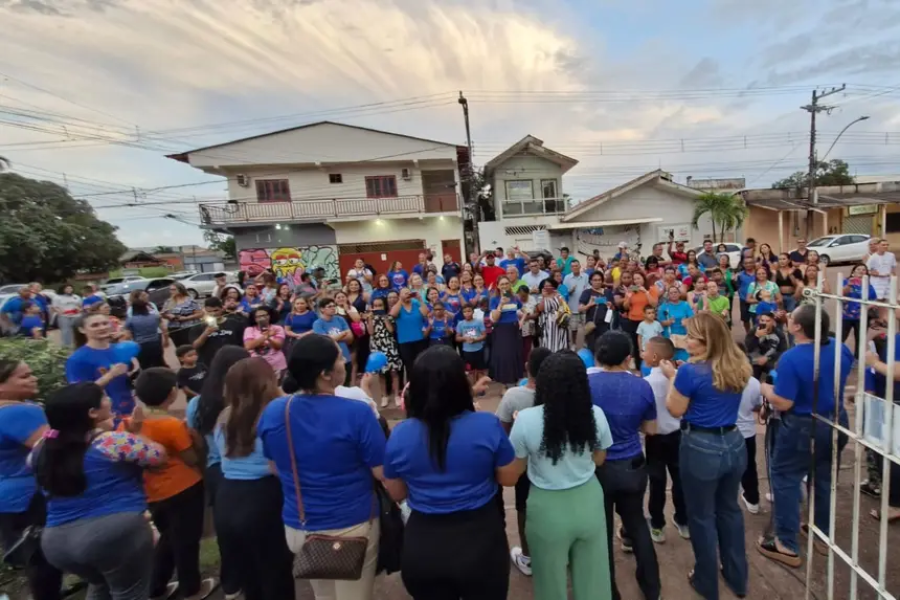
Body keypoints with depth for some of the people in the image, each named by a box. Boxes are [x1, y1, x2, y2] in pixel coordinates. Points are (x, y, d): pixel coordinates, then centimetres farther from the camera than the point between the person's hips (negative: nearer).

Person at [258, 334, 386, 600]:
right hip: (352, 528, -4)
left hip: (297, 529, 5)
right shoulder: (357, 412, -26)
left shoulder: (272, 412, -10)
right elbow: (382, 473, -17)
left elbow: (276, 468, 5)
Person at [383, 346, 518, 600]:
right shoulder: (488, 425, -20)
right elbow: (509, 478, -4)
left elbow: (396, 494, 0)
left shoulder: (399, 434, -14)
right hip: (480, 541, -1)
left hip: (422, 547, 2)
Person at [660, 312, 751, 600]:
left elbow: (675, 410, -10)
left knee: (702, 516, 13)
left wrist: (672, 376, -1)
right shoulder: (739, 366, 0)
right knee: (730, 510, 25)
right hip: (734, 444, 7)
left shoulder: (691, 371, -21)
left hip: (701, 448, -6)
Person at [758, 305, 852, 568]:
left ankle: (787, 545, 11)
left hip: (803, 427, -7)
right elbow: (840, 377, 16)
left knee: (784, 478, 6)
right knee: (824, 477, 23)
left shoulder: (791, 359, -28)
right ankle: (823, 533, 39)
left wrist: (765, 388, -8)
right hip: (836, 422, 7)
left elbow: (782, 404, -25)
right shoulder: (842, 349, -5)